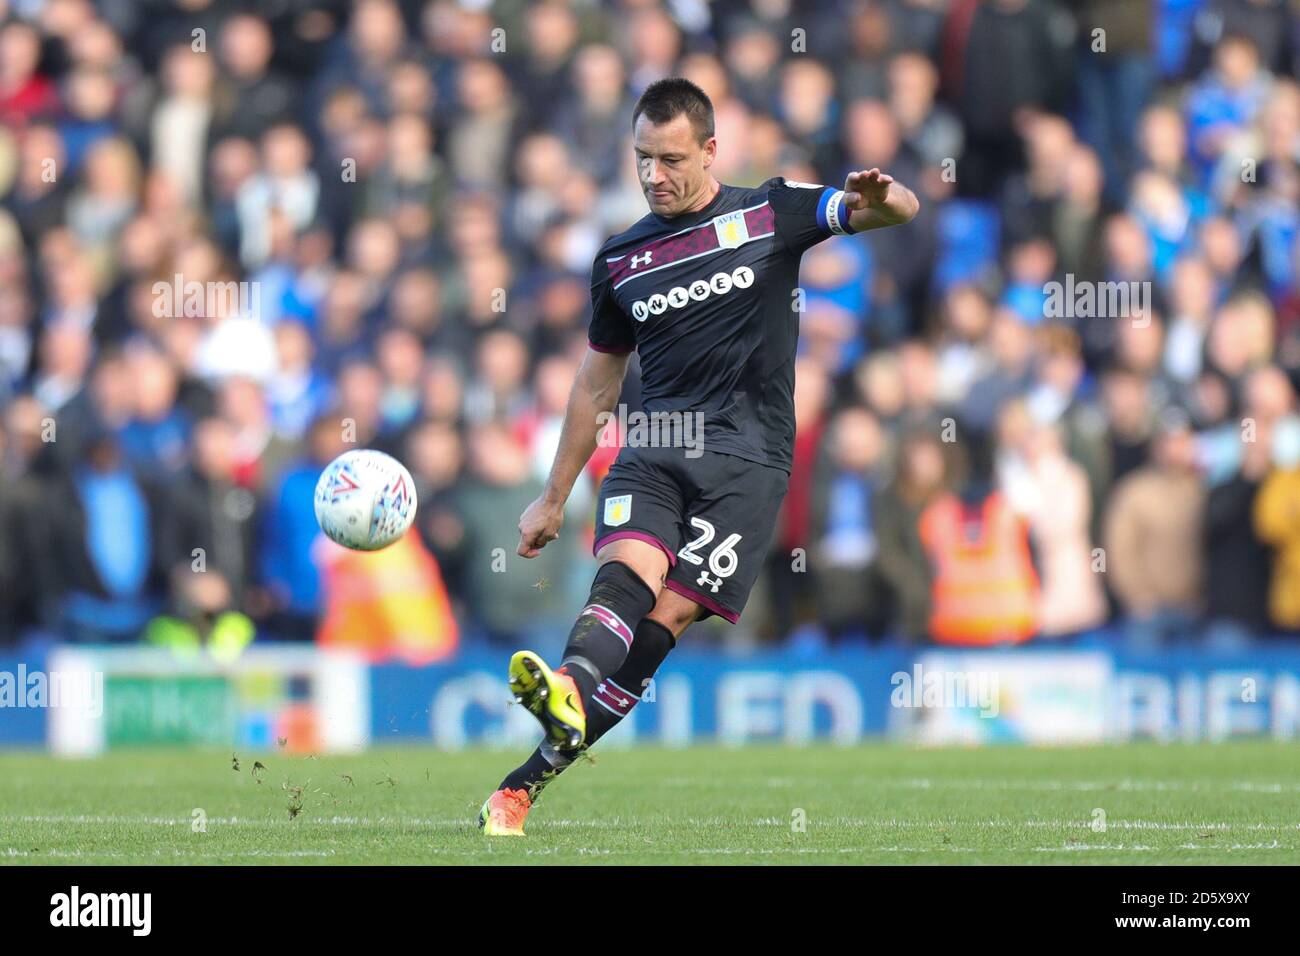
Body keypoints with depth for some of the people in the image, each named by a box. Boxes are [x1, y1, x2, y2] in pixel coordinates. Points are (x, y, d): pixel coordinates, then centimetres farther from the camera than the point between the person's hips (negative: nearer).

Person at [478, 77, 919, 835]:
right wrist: (555, 498, 27)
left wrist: (880, 197, -27)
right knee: (628, 569, -27)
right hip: (652, 453, 3)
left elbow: (900, 210, 0)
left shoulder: (770, 214, 7)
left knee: (667, 619, -16)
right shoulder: (621, 260, 16)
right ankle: (566, 693, -56)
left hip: (746, 459, -3)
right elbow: (598, 382, 26)